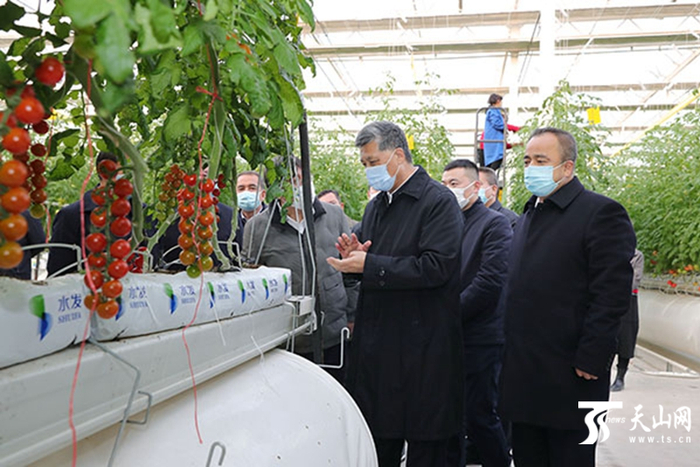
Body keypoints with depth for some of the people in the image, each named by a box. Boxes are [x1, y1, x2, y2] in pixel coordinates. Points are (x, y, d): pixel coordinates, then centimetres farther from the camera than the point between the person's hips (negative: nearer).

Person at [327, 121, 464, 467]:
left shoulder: (438, 201, -9)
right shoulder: (375, 206, 15)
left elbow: (436, 267, -21)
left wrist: (369, 264, -19)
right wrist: (354, 256, -3)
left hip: (422, 346, -7)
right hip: (376, 345, 7)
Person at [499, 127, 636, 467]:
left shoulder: (601, 213, -9)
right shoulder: (528, 217, 16)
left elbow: (611, 296, -16)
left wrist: (590, 361, -19)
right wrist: (511, 355, 12)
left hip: (569, 380, -7)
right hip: (522, 376, 7)